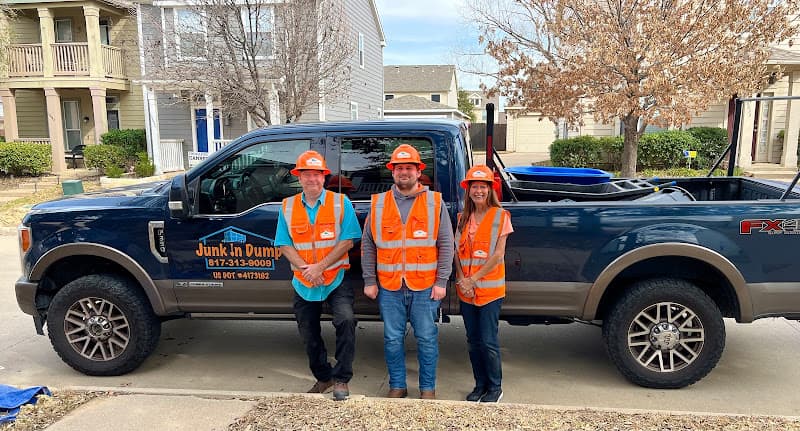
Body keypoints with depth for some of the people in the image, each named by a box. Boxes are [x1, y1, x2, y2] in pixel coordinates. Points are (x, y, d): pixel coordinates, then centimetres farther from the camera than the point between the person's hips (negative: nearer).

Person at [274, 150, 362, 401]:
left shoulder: (340, 202, -4)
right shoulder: (288, 206, 4)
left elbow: (347, 241, -10)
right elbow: (284, 244, 1)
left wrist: (320, 266, -18)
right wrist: (305, 267, -15)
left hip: (335, 280, -3)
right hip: (303, 284, 4)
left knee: (345, 320, -25)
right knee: (309, 335, 13)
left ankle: (341, 379, -9)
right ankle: (323, 377, 36)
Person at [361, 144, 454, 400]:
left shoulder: (434, 202, 2)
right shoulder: (378, 204, 6)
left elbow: (446, 245, 1)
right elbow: (367, 246, 8)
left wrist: (441, 281, -5)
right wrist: (370, 281, 3)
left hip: (425, 287, -1)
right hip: (389, 287, 2)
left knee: (427, 338, 7)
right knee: (392, 339, 10)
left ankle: (428, 388, 22)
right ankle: (397, 386, 25)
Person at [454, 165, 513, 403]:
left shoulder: (500, 216, -4)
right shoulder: (463, 218, 10)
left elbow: (498, 255, -10)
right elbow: (457, 252, 7)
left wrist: (473, 279, -13)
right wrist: (461, 280, -7)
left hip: (490, 289, -5)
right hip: (465, 291, 5)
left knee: (488, 341, -2)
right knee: (473, 340, 12)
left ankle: (495, 387, 17)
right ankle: (480, 385, 26)